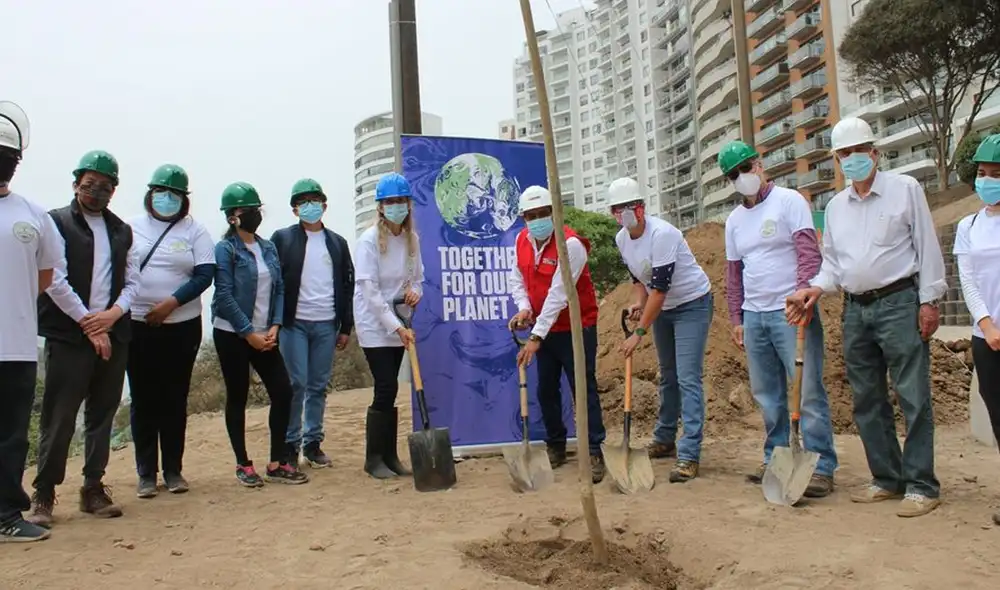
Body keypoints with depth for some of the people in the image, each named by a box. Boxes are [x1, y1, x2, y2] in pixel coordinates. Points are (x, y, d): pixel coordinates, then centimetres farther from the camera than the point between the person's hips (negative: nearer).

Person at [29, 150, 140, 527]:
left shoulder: (122, 230, 15)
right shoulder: (57, 223, 1)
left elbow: (132, 281, 12)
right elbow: (55, 281, -7)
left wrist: (113, 314, -6)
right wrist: (88, 323, -10)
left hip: (112, 335, 5)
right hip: (68, 336, -4)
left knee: (103, 415, 8)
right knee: (58, 418, -3)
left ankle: (94, 488, 18)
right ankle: (44, 495, 8)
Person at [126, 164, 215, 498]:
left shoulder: (194, 230, 3)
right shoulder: (130, 227, 7)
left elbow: (205, 274, -5)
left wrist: (171, 303, -16)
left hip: (182, 326, -1)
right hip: (137, 326, 1)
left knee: (175, 399, 6)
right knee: (143, 400, 4)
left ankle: (173, 470, 15)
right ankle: (146, 473, 13)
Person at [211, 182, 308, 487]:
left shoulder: (268, 248, 10)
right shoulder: (225, 249, -7)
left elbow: (279, 289, 9)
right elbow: (224, 296, -13)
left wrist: (274, 327, -3)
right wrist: (249, 333, -13)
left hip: (263, 334, 5)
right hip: (233, 334, -5)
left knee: (283, 392, -1)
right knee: (237, 398, 3)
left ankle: (277, 462, 10)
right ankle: (243, 465, 16)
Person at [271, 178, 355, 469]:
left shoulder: (337, 243, 13)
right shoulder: (282, 238, 4)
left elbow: (347, 285, 13)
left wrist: (345, 327, 9)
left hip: (326, 324, 3)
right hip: (294, 323, -3)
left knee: (319, 386, 7)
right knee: (296, 384, -4)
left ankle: (313, 442, 16)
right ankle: (290, 444, 6)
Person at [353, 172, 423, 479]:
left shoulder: (412, 238, 3)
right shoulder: (369, 240, -13)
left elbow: (417, 277, 13)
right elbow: (369, 290, -17)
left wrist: (415, 292, -12)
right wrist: (397, 326, -22)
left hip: (397, 325, 5)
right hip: (374, 324, -5)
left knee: (389, 390, 9)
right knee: (387, 388, -9)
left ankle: (389, 456, 17)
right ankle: (374, 458, 5)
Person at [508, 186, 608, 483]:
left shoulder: (570, 244, -22)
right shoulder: (521, 241, 1)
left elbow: (558, 295, -26)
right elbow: (517, 279, 11)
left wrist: (536, 337, -27)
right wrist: (524, 308, -10)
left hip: (577, 328, -7)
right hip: (544, 328, 7)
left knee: (584, 388, -4)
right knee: (546, 390, 12)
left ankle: (594, 452, 3)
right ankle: (555, 446, 27)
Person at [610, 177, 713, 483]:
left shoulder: (661, 234, -28)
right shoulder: (621, 239, -3)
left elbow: (660, 288, -30)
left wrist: (639, 332, -29)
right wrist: (639, 302, -9)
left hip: (693, 303, -8)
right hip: (662, 307, 8)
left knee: (688, 379, -14)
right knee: (667, 376, 17)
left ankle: (689, 455, -14)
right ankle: (665, 440, 30)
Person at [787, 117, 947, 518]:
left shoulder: (905, 188, 0)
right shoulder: (835, 206, 15)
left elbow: (927, 247, -2)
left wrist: (929, 300, -8)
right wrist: (816, 288, -2)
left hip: (899, 302, -6)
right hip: (856, 309, 6)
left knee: (913, 396, -5)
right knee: (867, 400, 9)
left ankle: (921, 485, 1)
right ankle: (887, 478, 19)